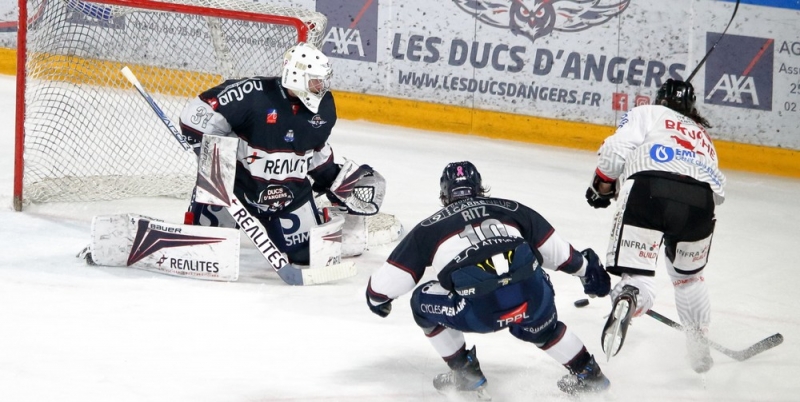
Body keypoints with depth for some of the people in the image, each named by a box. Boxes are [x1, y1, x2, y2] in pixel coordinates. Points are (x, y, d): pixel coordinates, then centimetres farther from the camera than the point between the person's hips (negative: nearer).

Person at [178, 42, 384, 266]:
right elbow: (197, 115, -22)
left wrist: (335, 181, 13)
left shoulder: (323, 107, -3)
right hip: (239, 180, -4)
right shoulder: (253, 94, -25)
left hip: (291, 193, 4)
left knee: (306, 251, 7)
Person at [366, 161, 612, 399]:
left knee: (424, 303, 24)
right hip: (534, 298, 4)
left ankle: (467, 375, 25)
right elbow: (555, 249, 29)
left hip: (480, 312, -4)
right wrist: (586, 269, 45)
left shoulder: (429, 228, 19)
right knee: (542, 327, 38)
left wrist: (377, 297, 43)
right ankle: (588, 373, 43)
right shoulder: (511, 210, 24)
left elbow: (390, 278, 22)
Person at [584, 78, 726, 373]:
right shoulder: (703, 136, 38)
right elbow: (718, 186, 26)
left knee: (638, 274, -4)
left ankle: (626, 300, -39)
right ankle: (699, 347, 30)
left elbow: (617, 149, 7)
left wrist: (602, 186, 19)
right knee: (688, 275, 28)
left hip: (649, 187, -4)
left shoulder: (648, 113, 24)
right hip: (700, 199, 4)